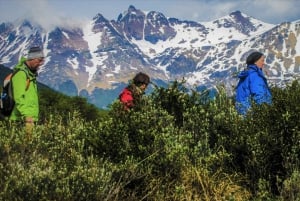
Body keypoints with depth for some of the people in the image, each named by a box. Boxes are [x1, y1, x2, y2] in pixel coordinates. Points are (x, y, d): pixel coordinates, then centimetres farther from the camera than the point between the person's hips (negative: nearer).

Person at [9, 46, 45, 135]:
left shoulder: (30, 73, 17)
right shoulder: (20, 74, -13)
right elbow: (19, 99, -23)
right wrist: (27, 117, -32)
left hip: (30, 119, 9)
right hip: (21, 120, -9)